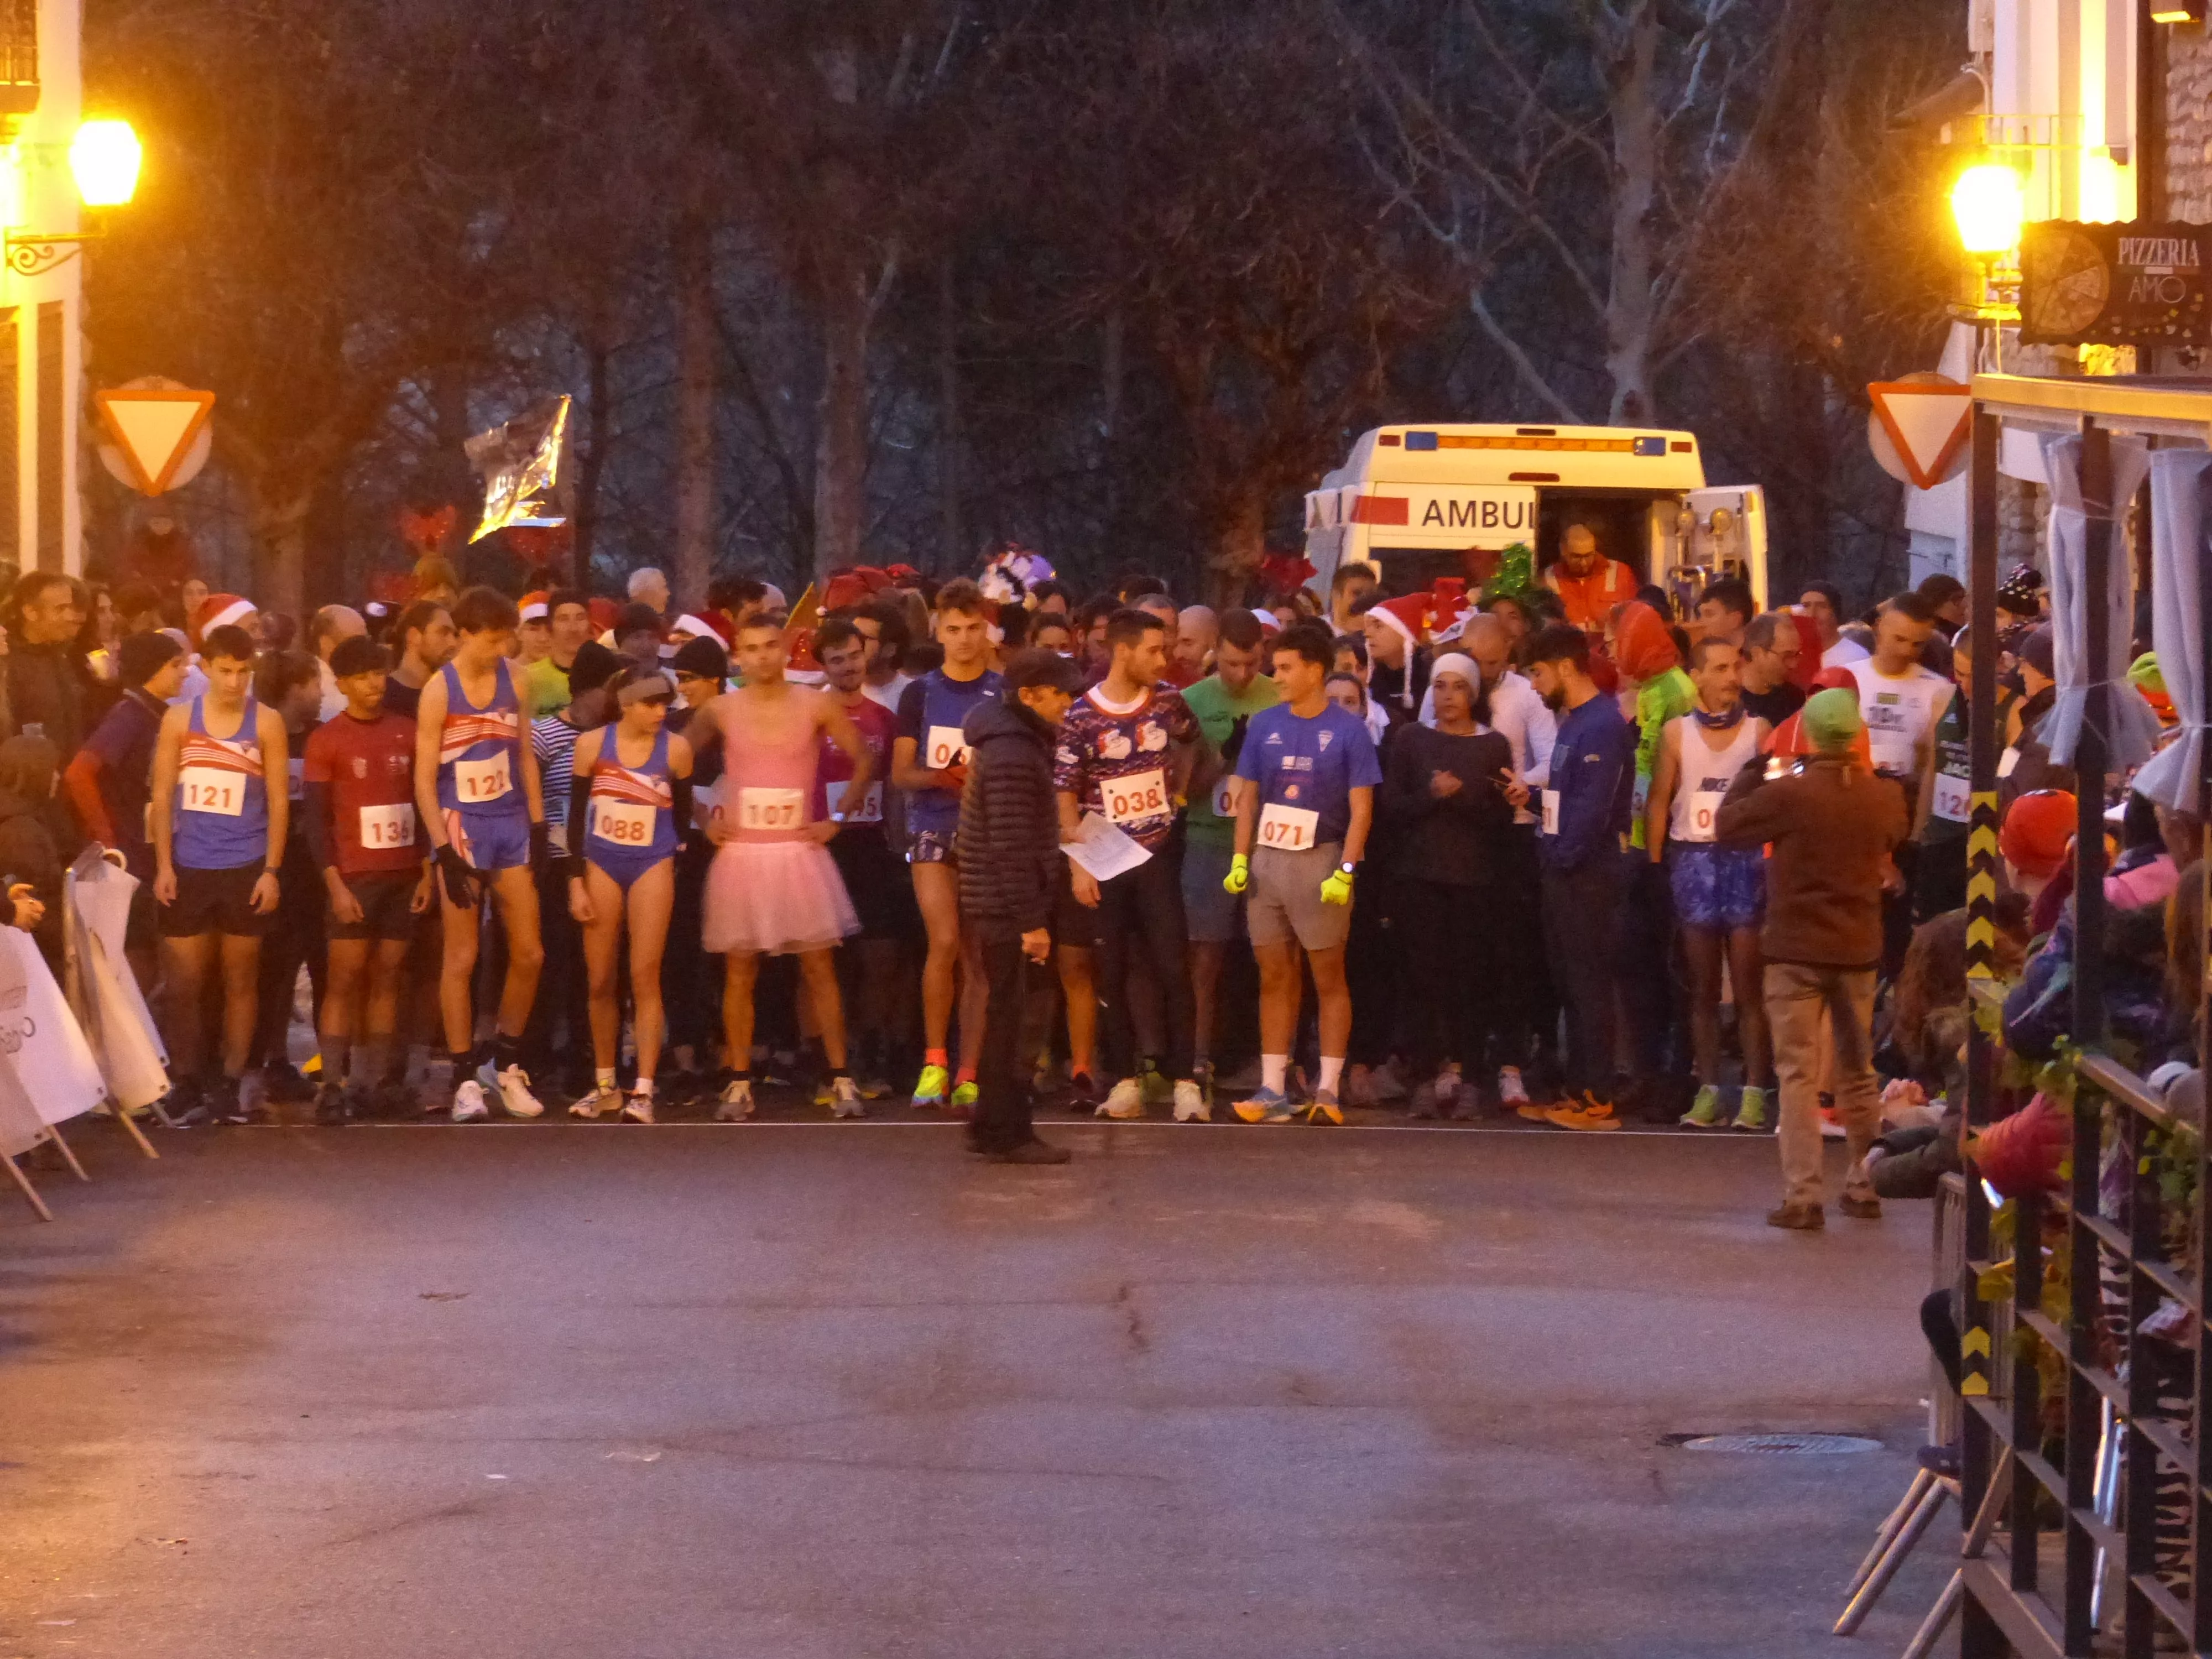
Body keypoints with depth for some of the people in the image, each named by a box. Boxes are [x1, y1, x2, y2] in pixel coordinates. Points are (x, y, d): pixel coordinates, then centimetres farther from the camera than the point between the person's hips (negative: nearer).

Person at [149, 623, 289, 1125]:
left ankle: (229, 1086, 9)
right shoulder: (179, 719, 4)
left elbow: (278, 800, 2)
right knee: (182, 984, 0)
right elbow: (163, 794, 5)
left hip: (245, 870, -1)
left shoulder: (266, 722, 1)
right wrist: (163, 866, -2)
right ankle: (188, 1086, 8)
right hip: (188, 868, 1)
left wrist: (271, 871, -5)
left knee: (240, 981, 4)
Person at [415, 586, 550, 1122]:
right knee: (461, 958, -2)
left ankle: (505, 1061, 21)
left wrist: (538, 827, 6)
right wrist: (444, 852, -15)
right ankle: (466, 1078, 4)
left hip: (511, 823, 5)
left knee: (528, 953, 5)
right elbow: (424, 779, -9)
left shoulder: (512, 680, 4)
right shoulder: (440, 690, -9)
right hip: (461, 826, -5)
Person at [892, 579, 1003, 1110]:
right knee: (945, 941, -16)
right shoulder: (920, 694, 7)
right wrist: (940, 777, -15)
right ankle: (934, 1061, -2)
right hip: (933, 831, -1)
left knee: (979, 957, -1)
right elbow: (900, 771, 6)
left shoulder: (1005, 696, 6)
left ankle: (968, 1077, 2)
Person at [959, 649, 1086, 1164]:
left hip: (998, 906, 10)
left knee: (1006, 1016, 15)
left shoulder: (1022, 741, 13)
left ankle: (991, 1128, 22)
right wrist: (1031, 921, -22)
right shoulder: (1011, 755, -20)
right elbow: (1011, 846, -23)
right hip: (1006, 907, -10)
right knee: (1009, 1017, -4)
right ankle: (1007, 1134, 0)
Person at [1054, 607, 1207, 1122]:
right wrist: (1079, 865, -13)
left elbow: (1191, 740, 25)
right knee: (1112, 974, 4)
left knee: (1173, 968, -4)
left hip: (1157, 854, 2)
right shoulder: (1082, 716, -8)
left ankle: (1185, 1081, -2)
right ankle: (1125, 1080, 11)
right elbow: (1065, 797, -6)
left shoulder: (1168, 701, 2)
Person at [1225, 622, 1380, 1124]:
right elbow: (1248, 797, 12)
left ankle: (1327, 1089, 2)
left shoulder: (1348, 730, -4)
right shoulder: (1264, 726, 7)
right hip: (1267, 861, 4)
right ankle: (1273, 1089, 7)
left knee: (1328, 975, 0)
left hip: (1320, 862, -4)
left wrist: (1345, 871, -15)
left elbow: (1361, 809, -6)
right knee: (1274, 975, 5)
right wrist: (1240, 859, 2)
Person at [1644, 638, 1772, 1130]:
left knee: (1748, 986, -4)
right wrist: (1653, 865, -1)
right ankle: (1707, 1089, 8)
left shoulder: (1759, 731, 2)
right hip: (1692, 858, 2)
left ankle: (1754, 1092, -2)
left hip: (1746, 859, -2)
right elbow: (1659, 803, 6)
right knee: (1702, 986, 5)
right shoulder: (1677, 733, 7)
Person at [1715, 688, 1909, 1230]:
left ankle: (1802, 1196, -8)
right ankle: (1865, 1186, 23)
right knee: (1858, 1073, 17)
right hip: (1859, 950, 4)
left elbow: (1727, 824, -3)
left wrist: (1752, 772, 11)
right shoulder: (1884, 798, -2)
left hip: (1796, 951, -4)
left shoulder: (1787, 795, -16)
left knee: (1799, 1074, -3)